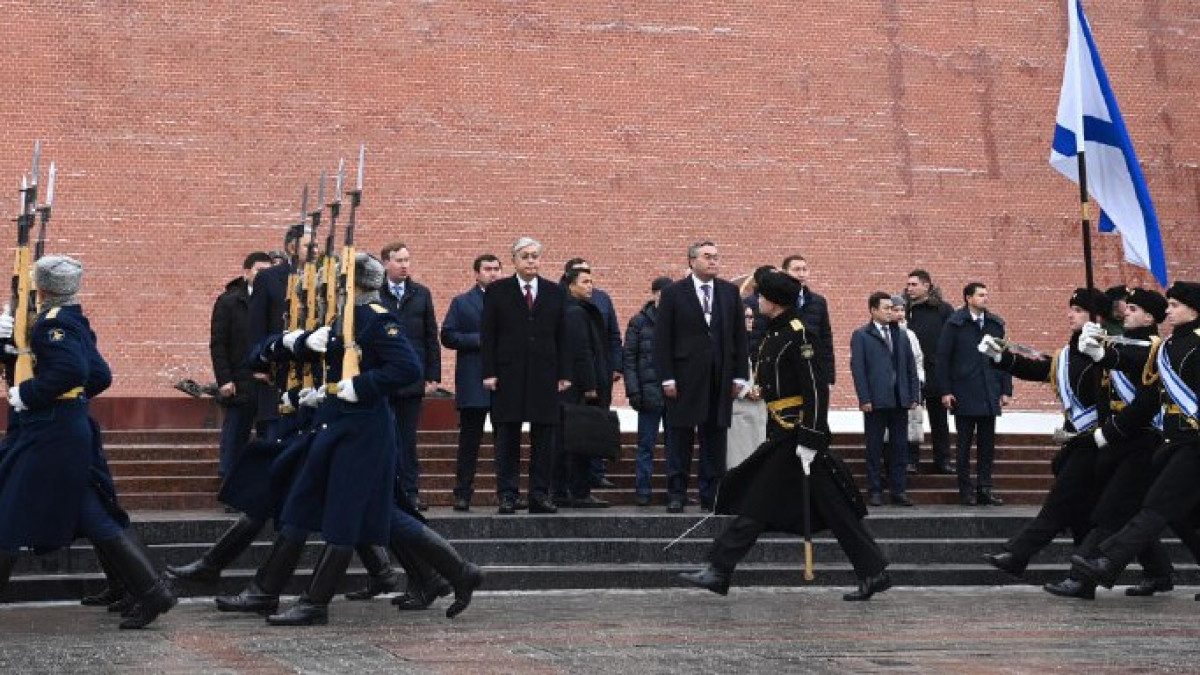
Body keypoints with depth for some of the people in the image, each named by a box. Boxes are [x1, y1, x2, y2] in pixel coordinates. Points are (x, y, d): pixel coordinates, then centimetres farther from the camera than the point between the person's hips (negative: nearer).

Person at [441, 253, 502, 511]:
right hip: (473, 382, -2)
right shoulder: (462, 303, 7)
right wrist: (478, 340, -11)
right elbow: (448, 336, -2)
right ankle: (462, 493, 5)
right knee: (469, 440, 1)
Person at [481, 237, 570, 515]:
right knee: (508, 437, 1)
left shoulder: (555, 292, 10)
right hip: (508, 375, -2)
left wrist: (564, 374, 3)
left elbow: (562, 336, 10)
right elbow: (488, 335, 2)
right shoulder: (497, 291, 4)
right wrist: (489, 372, -6)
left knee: (543, 438, 2)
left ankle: (540, 495, 8)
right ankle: (507, 495, 6)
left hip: (545, 375, 2)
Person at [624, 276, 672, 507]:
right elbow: (629, 358, 1)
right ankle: (642, 490, 8)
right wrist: (633, 391, -7)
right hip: (650, 393, -1)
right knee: (646, 444, 3)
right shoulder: (639, 322, 3)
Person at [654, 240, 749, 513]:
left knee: (715, 438, 5)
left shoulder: (730, 292, 9)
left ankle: (711, 495, 12)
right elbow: (662, 338, -3)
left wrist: (739, 375, 3)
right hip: (685, 378, -3)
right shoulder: (673, 293, 0)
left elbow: (739, 335, 10)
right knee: (680, 438, 2)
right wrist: (667, 377, -9)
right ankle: (676, 495, 9)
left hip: (720, 378, 3)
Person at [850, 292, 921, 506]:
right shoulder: (861, 336, 0)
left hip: (900, 400, 4)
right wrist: (864, 399, -13)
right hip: (876, 401, -4)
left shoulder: (901, 335, 15)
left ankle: (899, 490, 12)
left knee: (900, 447, 6)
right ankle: (875, 491, 8)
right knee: (874, 448, 2)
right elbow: (857, 368, -6)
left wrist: (914, 395, 5)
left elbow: (911, 366, 14)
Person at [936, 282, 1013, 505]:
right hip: (964, 393, -4)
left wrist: (1006, 390, 6)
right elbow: (943, 358, -4)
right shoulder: (955, 324, -4)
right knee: (964, 443, 3)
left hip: (990, 395, 4)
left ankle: (985, 488, 13)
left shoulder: (996, 324, 9)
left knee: (988, 443, 6)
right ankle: (965, 489, 9)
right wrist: (945, 391, -9)